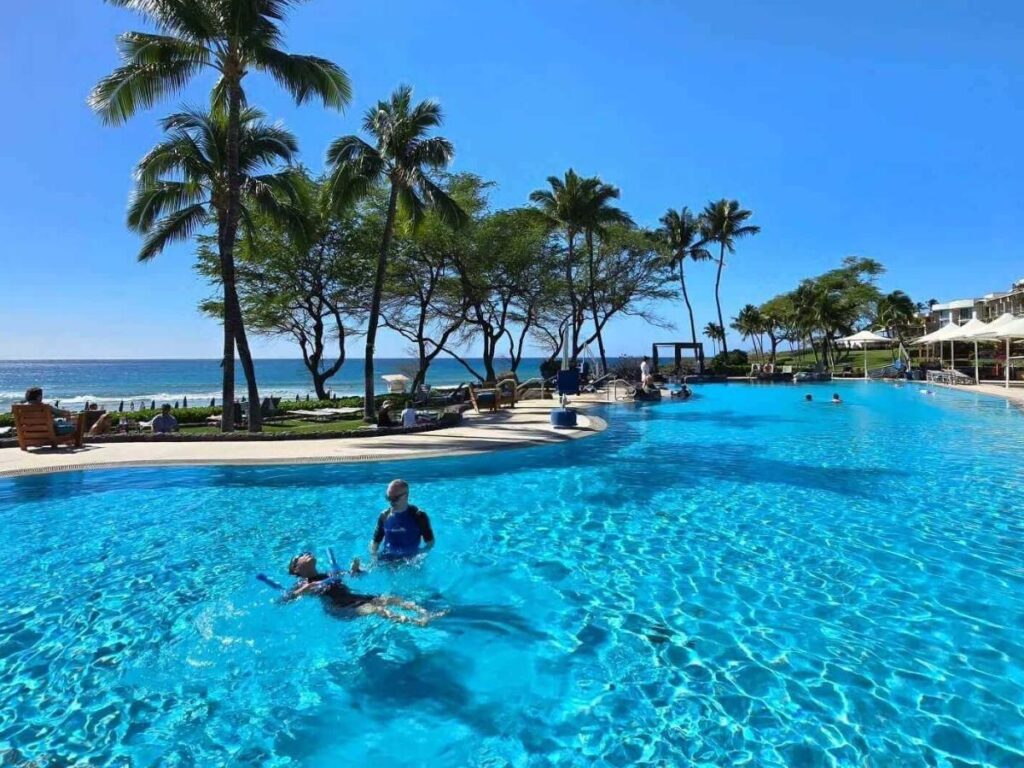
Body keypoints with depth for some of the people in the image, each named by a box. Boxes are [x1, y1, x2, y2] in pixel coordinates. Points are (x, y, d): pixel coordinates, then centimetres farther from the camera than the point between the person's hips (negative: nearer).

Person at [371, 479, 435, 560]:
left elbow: (430, 542, 1)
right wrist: (373, 554, -3)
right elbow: (376, 540, 14)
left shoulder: (419, 516, -6)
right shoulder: (384, 516, 4)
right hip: (385, 560, 1)